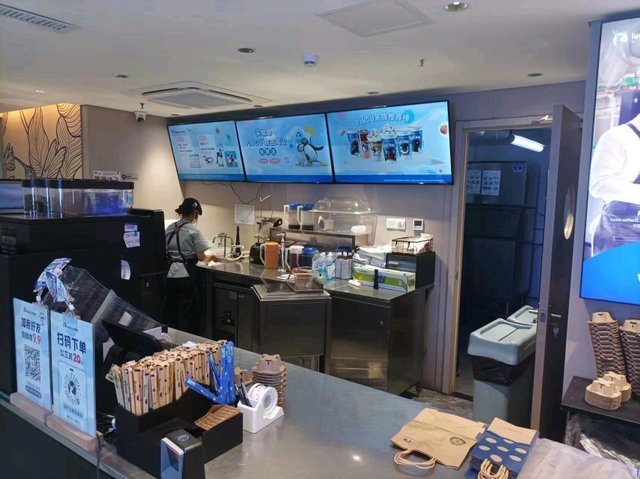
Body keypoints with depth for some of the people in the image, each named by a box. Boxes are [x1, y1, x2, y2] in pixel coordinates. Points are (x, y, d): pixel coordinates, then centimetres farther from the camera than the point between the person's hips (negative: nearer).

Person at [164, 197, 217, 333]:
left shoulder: (169, 229, 7)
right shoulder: (194, 231, -8)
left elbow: (166, 252, 9)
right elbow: (200, 257, -10)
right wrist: (210, 257, 9)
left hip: (170, 275, 5)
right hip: (186, 276, -5)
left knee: (170, 312, 14)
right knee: (187, 313, 6)